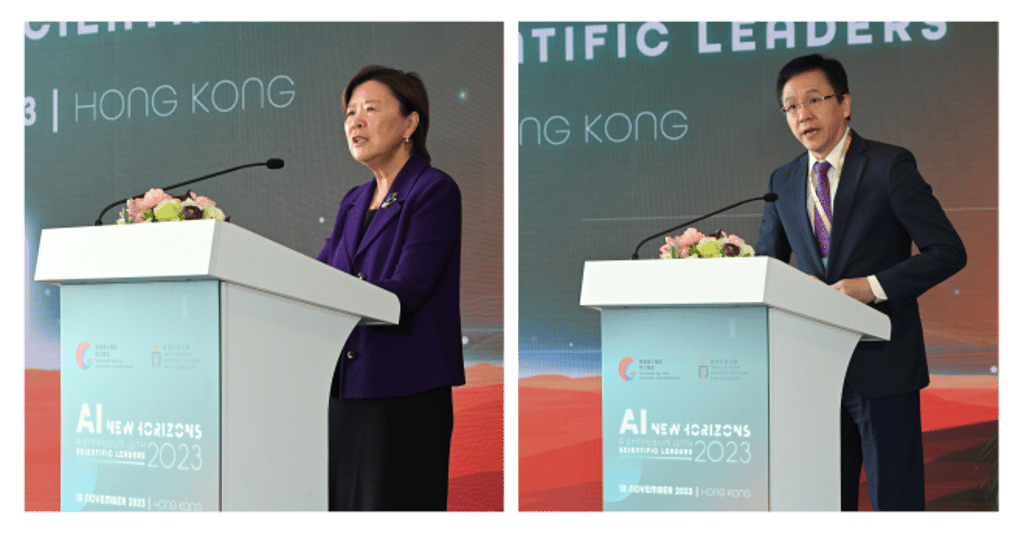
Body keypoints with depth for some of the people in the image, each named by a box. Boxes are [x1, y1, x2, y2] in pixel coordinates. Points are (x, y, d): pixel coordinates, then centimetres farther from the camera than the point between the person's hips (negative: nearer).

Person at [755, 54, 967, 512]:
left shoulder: (889, 166, -5)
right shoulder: (783, 182, 11)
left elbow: (948, 252, -8)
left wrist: (873, 286, -19)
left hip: (882, 366, -5)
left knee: (895, 500, -1)